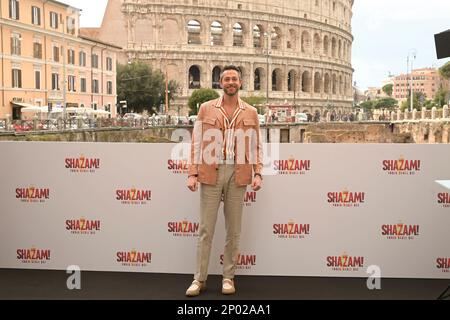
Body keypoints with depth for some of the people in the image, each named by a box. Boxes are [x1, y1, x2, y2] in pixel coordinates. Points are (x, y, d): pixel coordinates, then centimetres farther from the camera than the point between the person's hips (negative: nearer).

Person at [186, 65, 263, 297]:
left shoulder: (250, 113, 10)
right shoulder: (206, 109, 6)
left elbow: (256, 146, 10)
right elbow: (197, 143, 4)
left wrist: (257, 173, -2)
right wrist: (192, 173, -4)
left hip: (238, 174, 1)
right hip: (211, 172, -1)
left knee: (233, 229, 7)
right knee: (206, 228, 2)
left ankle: (228, 277, 18)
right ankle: (199, 279, 10)